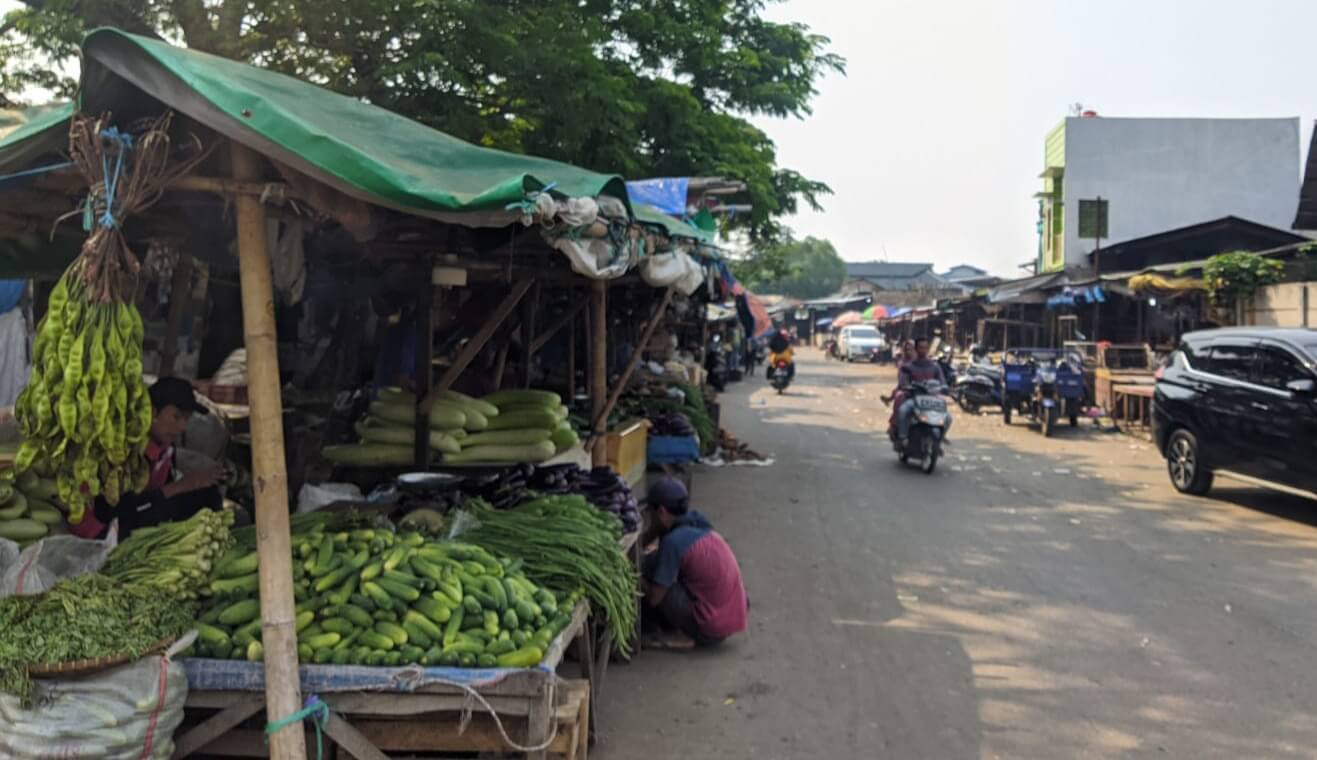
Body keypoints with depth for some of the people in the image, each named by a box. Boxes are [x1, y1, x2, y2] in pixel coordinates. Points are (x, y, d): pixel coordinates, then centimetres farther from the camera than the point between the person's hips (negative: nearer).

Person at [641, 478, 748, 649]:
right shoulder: (697, 521, 2)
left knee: (651, 566, -6)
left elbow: (654, 598, -14)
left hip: (711, 630, -8)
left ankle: (683, 636, 2)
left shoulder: (673, 542, -19)